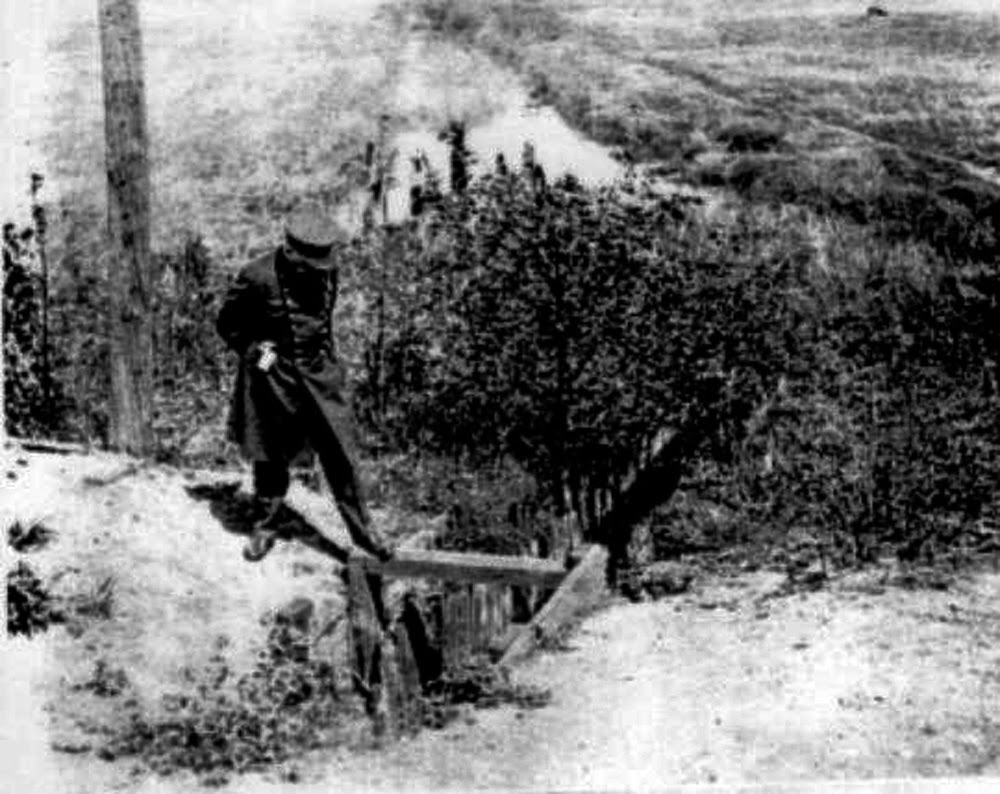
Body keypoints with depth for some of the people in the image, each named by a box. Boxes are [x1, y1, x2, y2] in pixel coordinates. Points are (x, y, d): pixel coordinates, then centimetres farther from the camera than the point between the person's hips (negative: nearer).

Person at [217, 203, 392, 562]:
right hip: (272, 378, -3)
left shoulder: (326, 271, -4)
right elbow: (227, 325, -3)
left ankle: (361, 529, 12)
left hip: (318, 374, 3)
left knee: (340, 455, 2)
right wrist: (254, 352, -10)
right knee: (270, 458, 10)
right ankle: (268, 526, 29)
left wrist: (328, 355, 10)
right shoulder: (257, 278, -18)